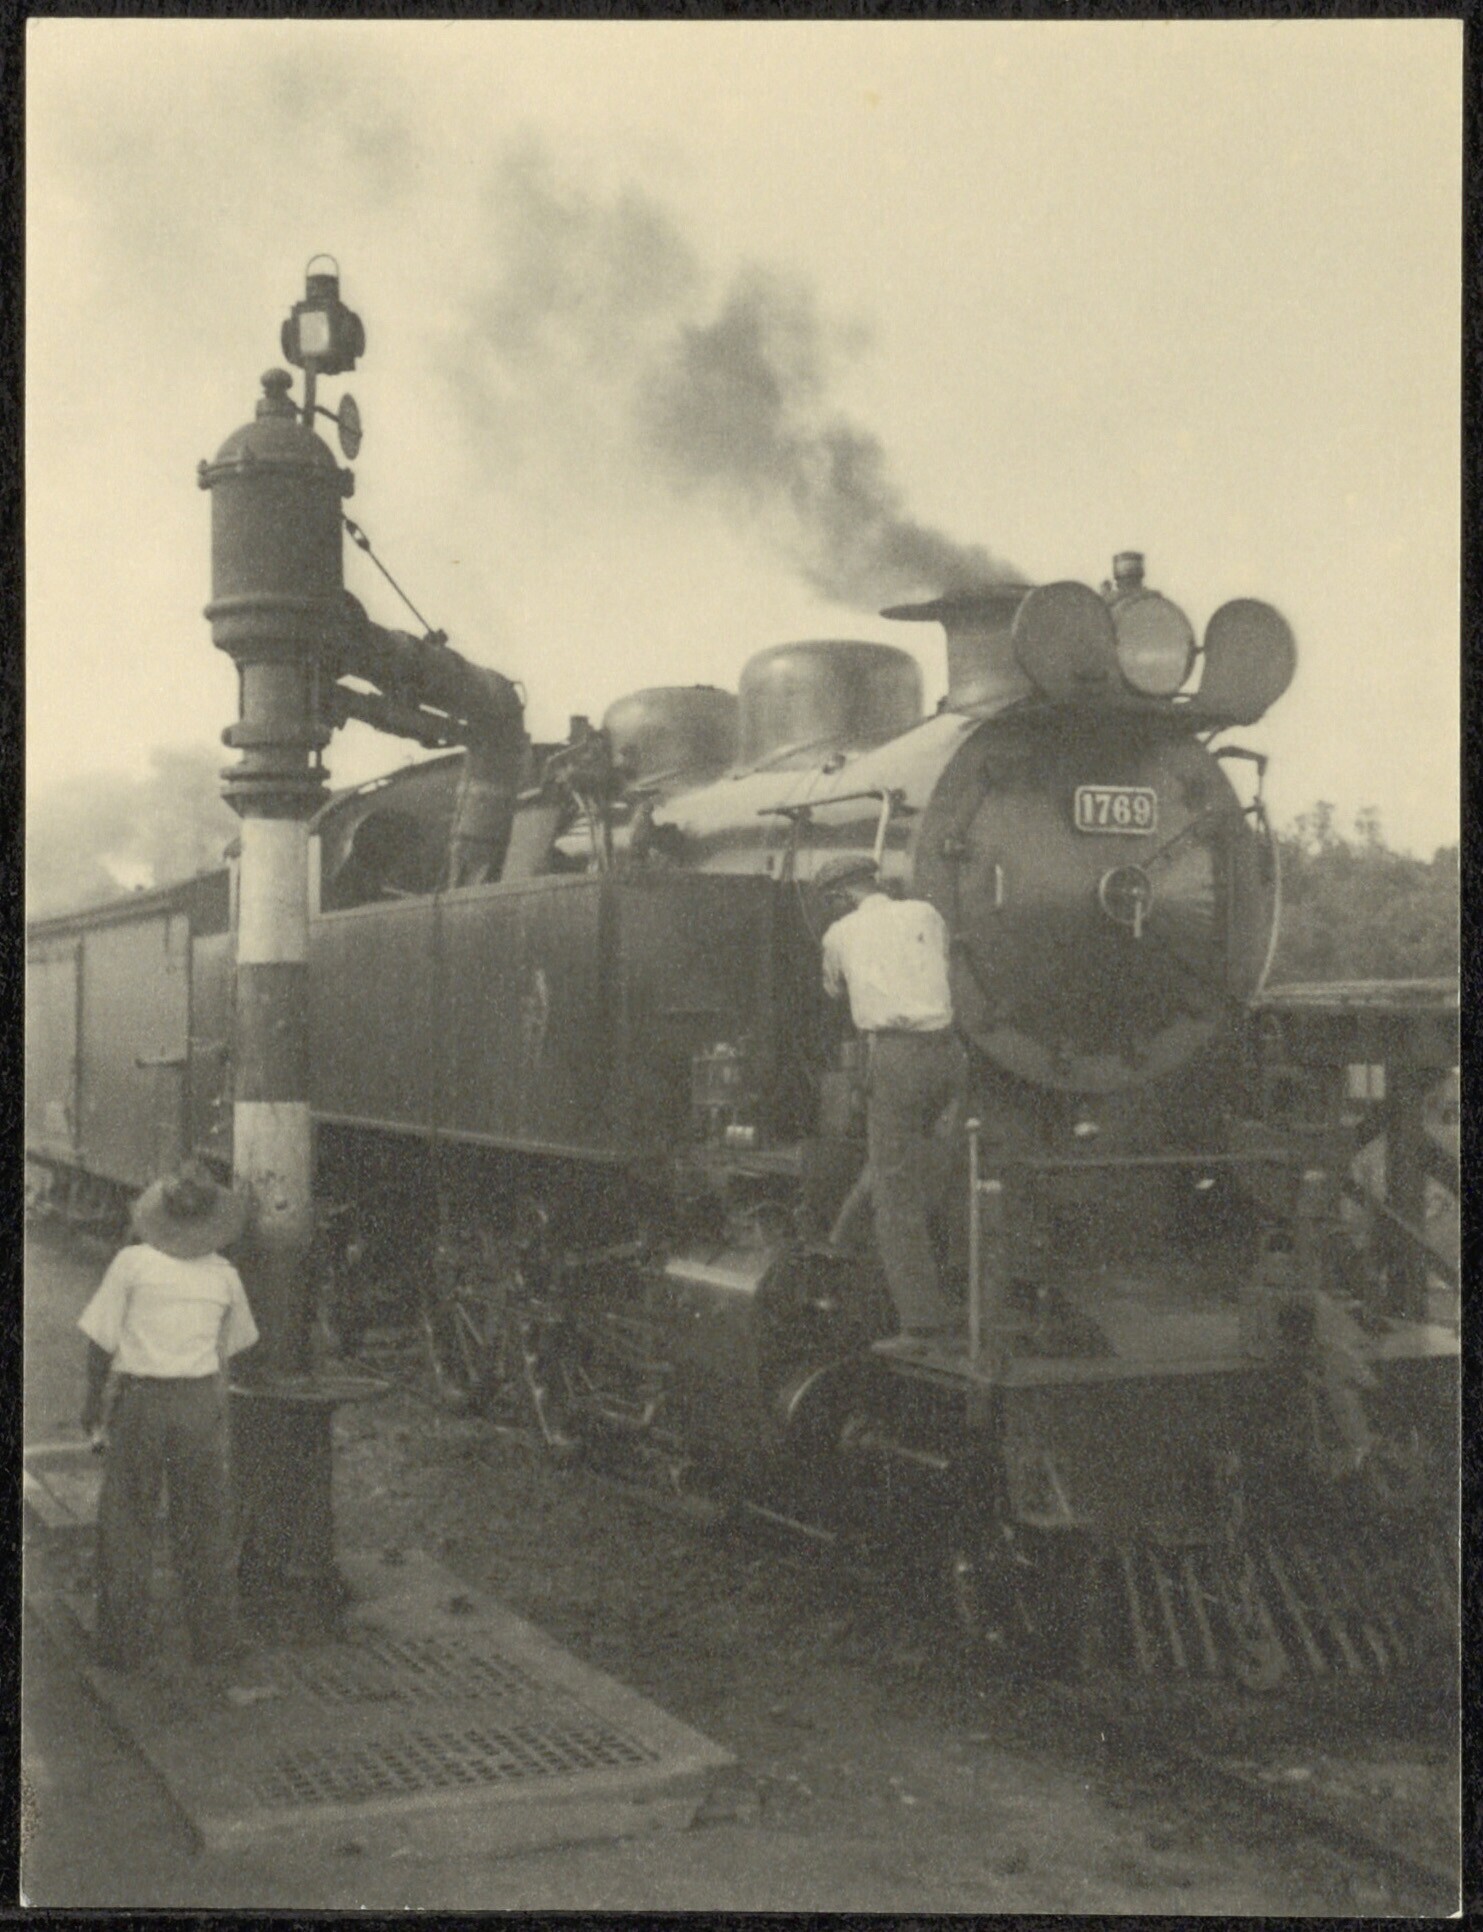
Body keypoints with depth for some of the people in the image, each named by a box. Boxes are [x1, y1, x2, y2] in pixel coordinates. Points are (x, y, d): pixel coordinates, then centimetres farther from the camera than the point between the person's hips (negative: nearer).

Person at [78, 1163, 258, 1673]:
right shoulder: (224, 1275, 1)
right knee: (204, 1524, 11)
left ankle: (123, 1641, 13)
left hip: (138, 1401, -2)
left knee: (126, 1522, 8)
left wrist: (93, 1403, 7)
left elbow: (101, 1339, -5)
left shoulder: (133, 1262, -7)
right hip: (200, 1401, 2)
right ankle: (214, 1637, 16)